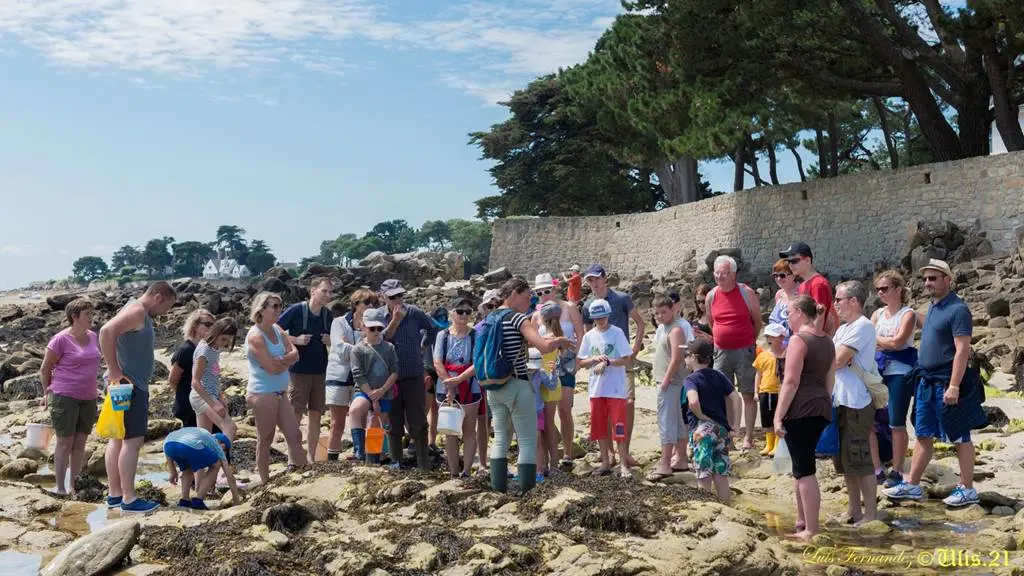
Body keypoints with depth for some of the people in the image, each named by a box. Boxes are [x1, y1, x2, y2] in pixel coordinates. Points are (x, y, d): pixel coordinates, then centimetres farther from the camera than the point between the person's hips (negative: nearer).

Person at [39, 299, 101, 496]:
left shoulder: (93, 337, 8)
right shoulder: (61, 339, -11)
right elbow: (44, 369, -3)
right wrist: (47, 393, 1)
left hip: (88, 398, 6)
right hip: (64, 398, -6)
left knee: (80, 443, 10)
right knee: (65, 443, 0)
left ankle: (74, 486, 20)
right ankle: (60, 488, 9)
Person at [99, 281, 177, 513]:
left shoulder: (143, 315, 19)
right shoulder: (136, 311, -12)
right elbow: (106, 331, -27)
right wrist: (114, 370, -25)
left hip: (132, 385, 11)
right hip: (129, 385, -11)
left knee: (119, 439, 12)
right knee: (133, 440, -10)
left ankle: (115, 494, 19)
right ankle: (129, 499, -9)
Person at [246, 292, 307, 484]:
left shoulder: (277, 330, 8)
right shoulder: (255, 336, -17)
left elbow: (295, 354, -1)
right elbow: (272, 368, -22)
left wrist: (281, 360, -20)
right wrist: (287, 361, -3)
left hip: (280, 392, 8)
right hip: (263, 393, -8)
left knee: (295, 435, 9)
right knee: (265, 440, 3)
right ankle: (265, 483, 14)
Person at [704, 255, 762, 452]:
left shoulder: (747, 293, -7)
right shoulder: (711, 296, 3)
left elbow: (757, 320, 2)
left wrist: (749, 342, 8)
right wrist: (719, 340, 13)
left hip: (744, 351, -3)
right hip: (721, 352, 4)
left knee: (748, 395, 2)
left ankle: (748, 438, 8)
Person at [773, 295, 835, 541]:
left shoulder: (798, 339, -12)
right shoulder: (827, 341, 14)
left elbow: (791, 381, -17)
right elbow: (830, 379, 18)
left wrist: (778, 416, -15)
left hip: (800, 410, -9)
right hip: (821, 409, 9)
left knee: (805, 470, -4)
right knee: (802, 466, 19)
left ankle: (811, 530, -1)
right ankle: (802, 520, 28)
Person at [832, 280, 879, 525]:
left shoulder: (863, 326, -13)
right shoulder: (843, 329, 17)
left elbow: (837, 360, -18)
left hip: (856, 403, -10)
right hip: (840, 402, 10)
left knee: (860, 461, -4)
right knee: (845, 460, 15)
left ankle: (870, 515, 4)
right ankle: (854, 510, 25)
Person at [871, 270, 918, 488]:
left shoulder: (908, 314, -4)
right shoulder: (877, 314, 13)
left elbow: (898, 342, -15)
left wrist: (876, 339, -3)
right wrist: (888, 343, -12)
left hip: (900, 372, -6)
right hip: (879, 370, 6)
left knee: (896, 423, -2)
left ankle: (897, 472, 7)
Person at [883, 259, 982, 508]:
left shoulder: (957, 309, -14)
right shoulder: (932, 308, 13)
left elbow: (963, 350, -20)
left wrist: (954, 387, -24)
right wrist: (923, 379, 16)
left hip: (947, 384, -9)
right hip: (926, 382, 9)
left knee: (960, 438, 3)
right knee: (923, 436, 12)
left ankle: (967, 490, 12)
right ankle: (912, 486, 18)